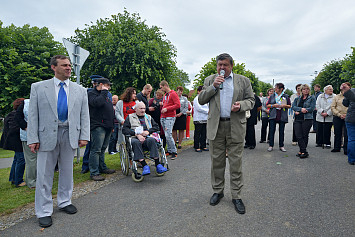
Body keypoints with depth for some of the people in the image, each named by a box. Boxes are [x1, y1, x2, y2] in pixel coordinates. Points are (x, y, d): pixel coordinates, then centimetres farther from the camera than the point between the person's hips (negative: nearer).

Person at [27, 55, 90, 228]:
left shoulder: (80, 90, 7)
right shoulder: (38, 87, 2)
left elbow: (84, 115, 6)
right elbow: (33, 114, -1)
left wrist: (84, 136, -2)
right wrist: (33, 139, -8)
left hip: (70, 135, 2)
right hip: (47, 135, -2)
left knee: (67, 171, 14)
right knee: (45, 174, 6)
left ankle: (65, 202, 33)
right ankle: (44, 211, 20)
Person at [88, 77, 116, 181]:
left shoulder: (105, 95, 23)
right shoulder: (91, 93, -4)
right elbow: (97, 103, -26)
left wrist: (112, 125, 24)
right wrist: (104, 92, -13)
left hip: (107, 126, 9)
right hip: (98, 126, -9)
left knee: (103, 149, 16)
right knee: (96, 149, -8)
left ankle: (102, 168, 25)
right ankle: (94, 172, -4)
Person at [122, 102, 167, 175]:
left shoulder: (148, 117, 27)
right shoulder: (130, 117, 18)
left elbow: (156, 127, 16)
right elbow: (124, 130, 3)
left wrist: (148, 131, -5)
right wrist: (137, 134, -11)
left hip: (147, 138, 2)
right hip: (134, 138, -1)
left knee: (151, 140, -33)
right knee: (136, 142, -37)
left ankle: (158, 164, -36)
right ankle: (144, 166, -39)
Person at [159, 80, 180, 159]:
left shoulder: (173, 94, -5)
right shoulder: (165, 95, 21)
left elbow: (178, 105, -14)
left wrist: (167, 109, -16)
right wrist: (162, 109, 14)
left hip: (170, 117, -8)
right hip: (163, 117, 8)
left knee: (168, 135, -15)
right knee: (166, 135, 8)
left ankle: (174, 152, -5)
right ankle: (169, 151, 16)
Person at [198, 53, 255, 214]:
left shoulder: (243, 81, 9)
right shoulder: (209, 80, 12)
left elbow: (251, 100, 9)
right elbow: (201, 100, 5)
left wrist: (241, 105, -13)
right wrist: (213, 86, -8)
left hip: (236, 126, -1)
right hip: (215, 126, 1)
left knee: (236, 162, 3)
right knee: (216, 161, 10)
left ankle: (236, 196, 15)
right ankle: (218, 191, 26)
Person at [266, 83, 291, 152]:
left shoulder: (286, 96, 6)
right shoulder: (272, 96, 10)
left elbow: (289, 106, 8)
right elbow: (267, 105, 8)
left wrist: (284, 105, -11)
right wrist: (273, 105, -10)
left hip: (282, 117, 0)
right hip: (273, 116, 1)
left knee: (281, 131, 5)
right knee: (271, 130, -3)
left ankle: (281, 146, 14)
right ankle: (271, 145, 4)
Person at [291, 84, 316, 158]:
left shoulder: (312, 98, 6)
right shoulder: (297, 98, 17)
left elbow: (311, 108, -8)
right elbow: (293, 107, 2)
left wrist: (299, 112, -10)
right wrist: (301, 109, -18)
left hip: (307, 119, -3)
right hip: (297, 120, 3)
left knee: (305, 136, 1)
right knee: (298, 136, -5)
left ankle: (302, 151, 10)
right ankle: (304, 151, 0)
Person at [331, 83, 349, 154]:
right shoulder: (336, 97, 10)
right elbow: (332, 107, 4)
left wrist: (347, 114, -13)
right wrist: (339, 114, -8)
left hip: (347, 118, -1)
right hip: (337, 117, 1)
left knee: (347, 134, -2)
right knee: (337, 133, 9)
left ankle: (346, 149, 7)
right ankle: (337, 147, 21)